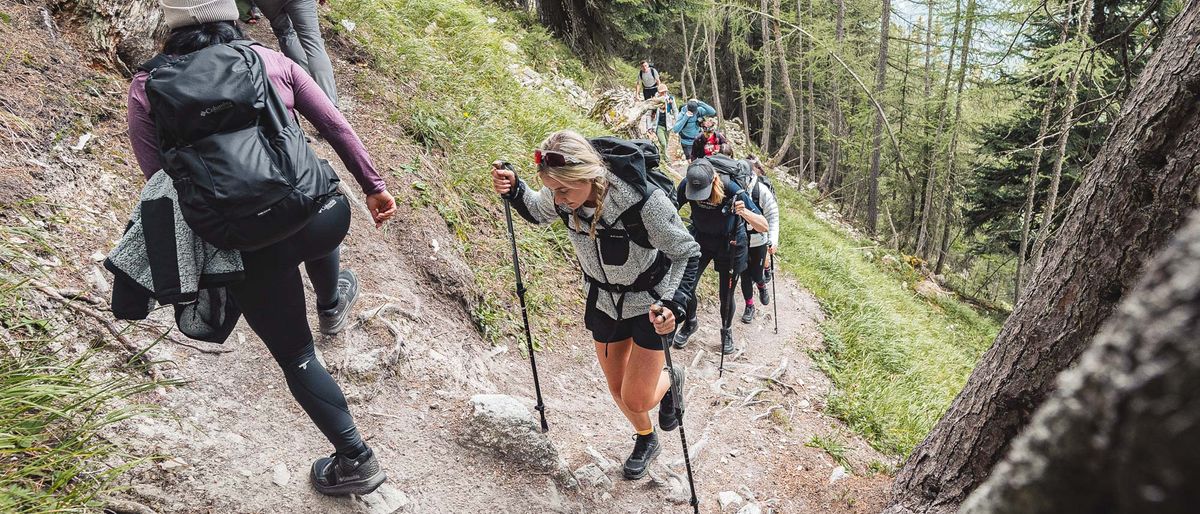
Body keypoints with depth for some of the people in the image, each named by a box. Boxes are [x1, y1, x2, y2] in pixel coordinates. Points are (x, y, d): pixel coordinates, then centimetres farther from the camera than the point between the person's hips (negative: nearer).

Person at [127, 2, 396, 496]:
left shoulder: (147, 89, 1)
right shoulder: (272, 61, 4)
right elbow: (337, 128, 8)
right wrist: (373, 186, 19)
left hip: (249, 251, -1)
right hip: (325, 216, 2)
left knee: (296, 356, 20)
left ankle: (355, 461, 30)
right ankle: (332, 305, 69)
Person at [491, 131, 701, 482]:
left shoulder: (644, 201, -37)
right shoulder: (563, 196, -21)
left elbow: (687, 253, -24)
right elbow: (537, 212, 4)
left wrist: (673, 303, -41)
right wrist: (512, 190, -19)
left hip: (649, 303, -4)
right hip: (603, 301, 5)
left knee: (637, 400, -4)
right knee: (618, 390, 17)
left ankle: (671, 379, 32)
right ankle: (646, 440, 48)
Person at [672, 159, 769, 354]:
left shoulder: (732, 190, -34)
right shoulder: (687, 185, -27)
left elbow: (763, 226, -32)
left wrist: (744, 212, -52)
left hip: (729, 244, -2)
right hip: (700, 239, 2)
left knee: (726, 294, 4)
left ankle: (726, 330, 36)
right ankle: (690, 323, 26)